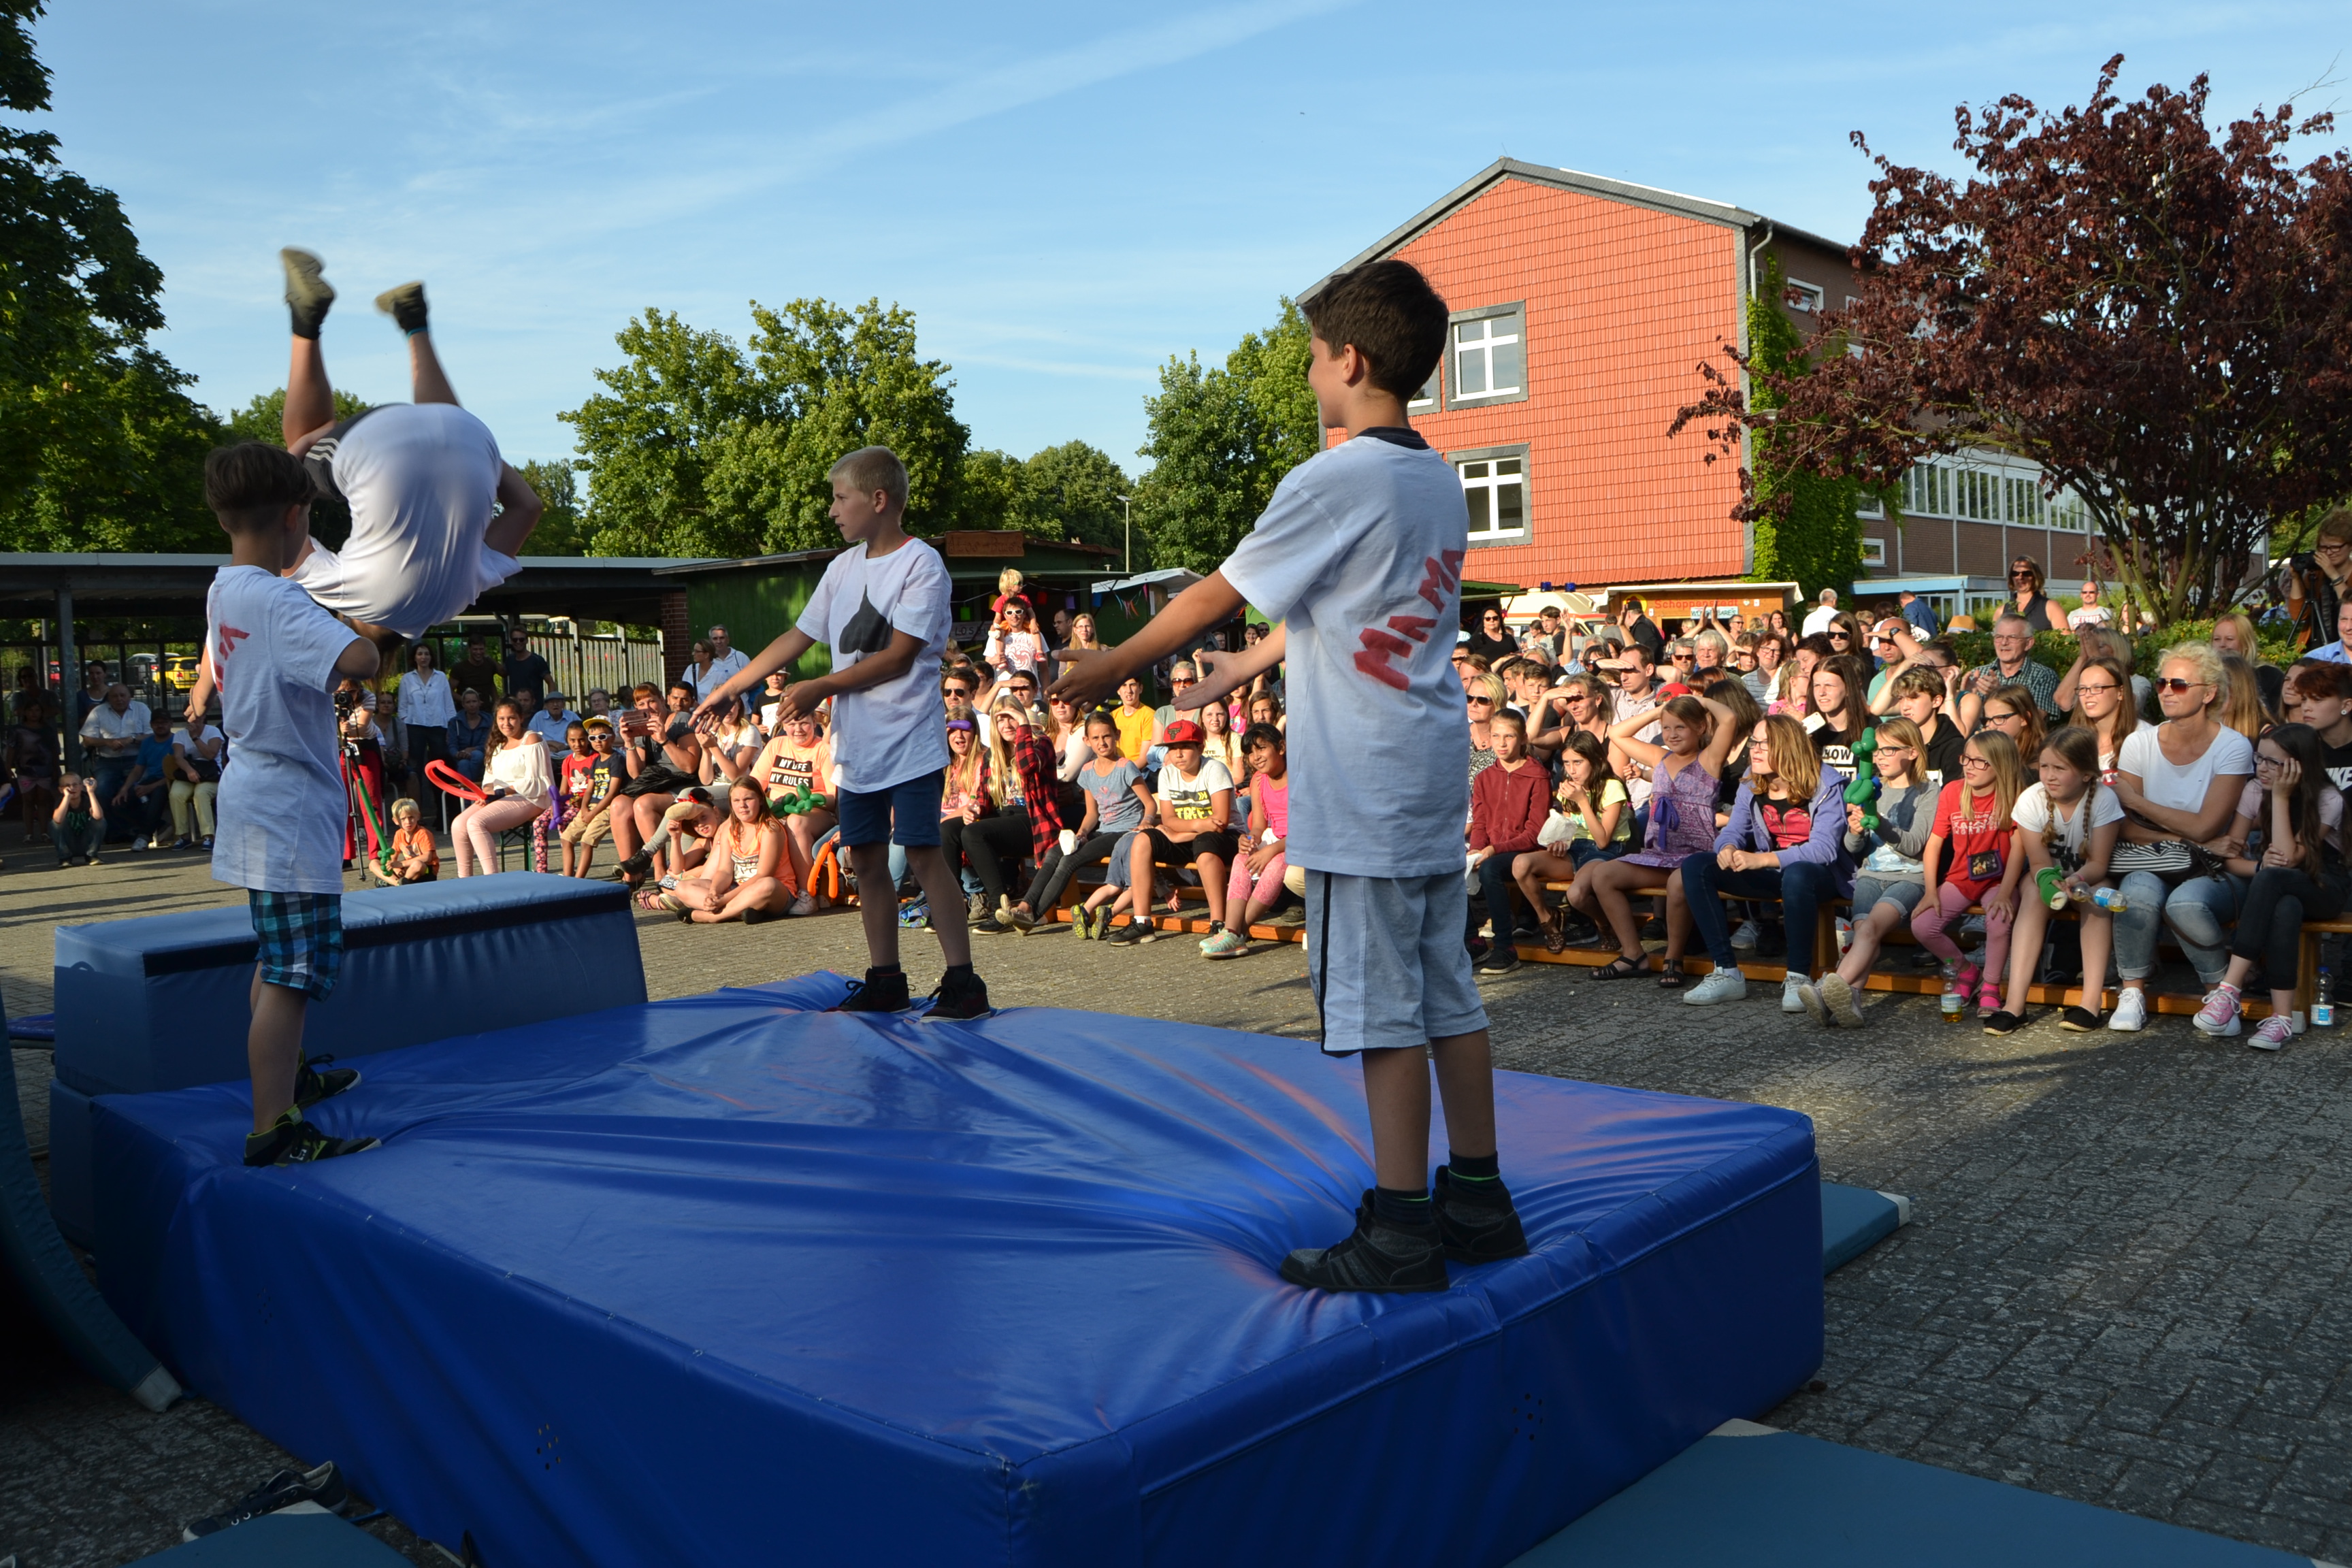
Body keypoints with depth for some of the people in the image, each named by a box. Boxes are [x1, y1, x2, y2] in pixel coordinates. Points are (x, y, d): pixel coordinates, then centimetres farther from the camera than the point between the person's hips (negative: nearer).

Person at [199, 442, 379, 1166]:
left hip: (257, 797, 11)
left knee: (277, 958, 23)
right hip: (290, 807, -11)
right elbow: (359, 660, -37)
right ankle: (274, 1129, -8)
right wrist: (367, 628, -17)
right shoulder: (278, 601, -22)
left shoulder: (223, 590, 9)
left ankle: (285, 1075, 38)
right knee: (293, 973, -9)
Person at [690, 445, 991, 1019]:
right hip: (857, 745, 7)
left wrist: (820, 689, -14)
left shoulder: (921, 564, -9)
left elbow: (899, 655, -15)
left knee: (922, 852, -11)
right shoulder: (844, 567, 13)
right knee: (865, 858, 8)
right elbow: (798, 637, 17)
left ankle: (963, 983, -7)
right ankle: (885, 980, 17)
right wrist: (724, 690, 16)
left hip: (909, 740, -7)